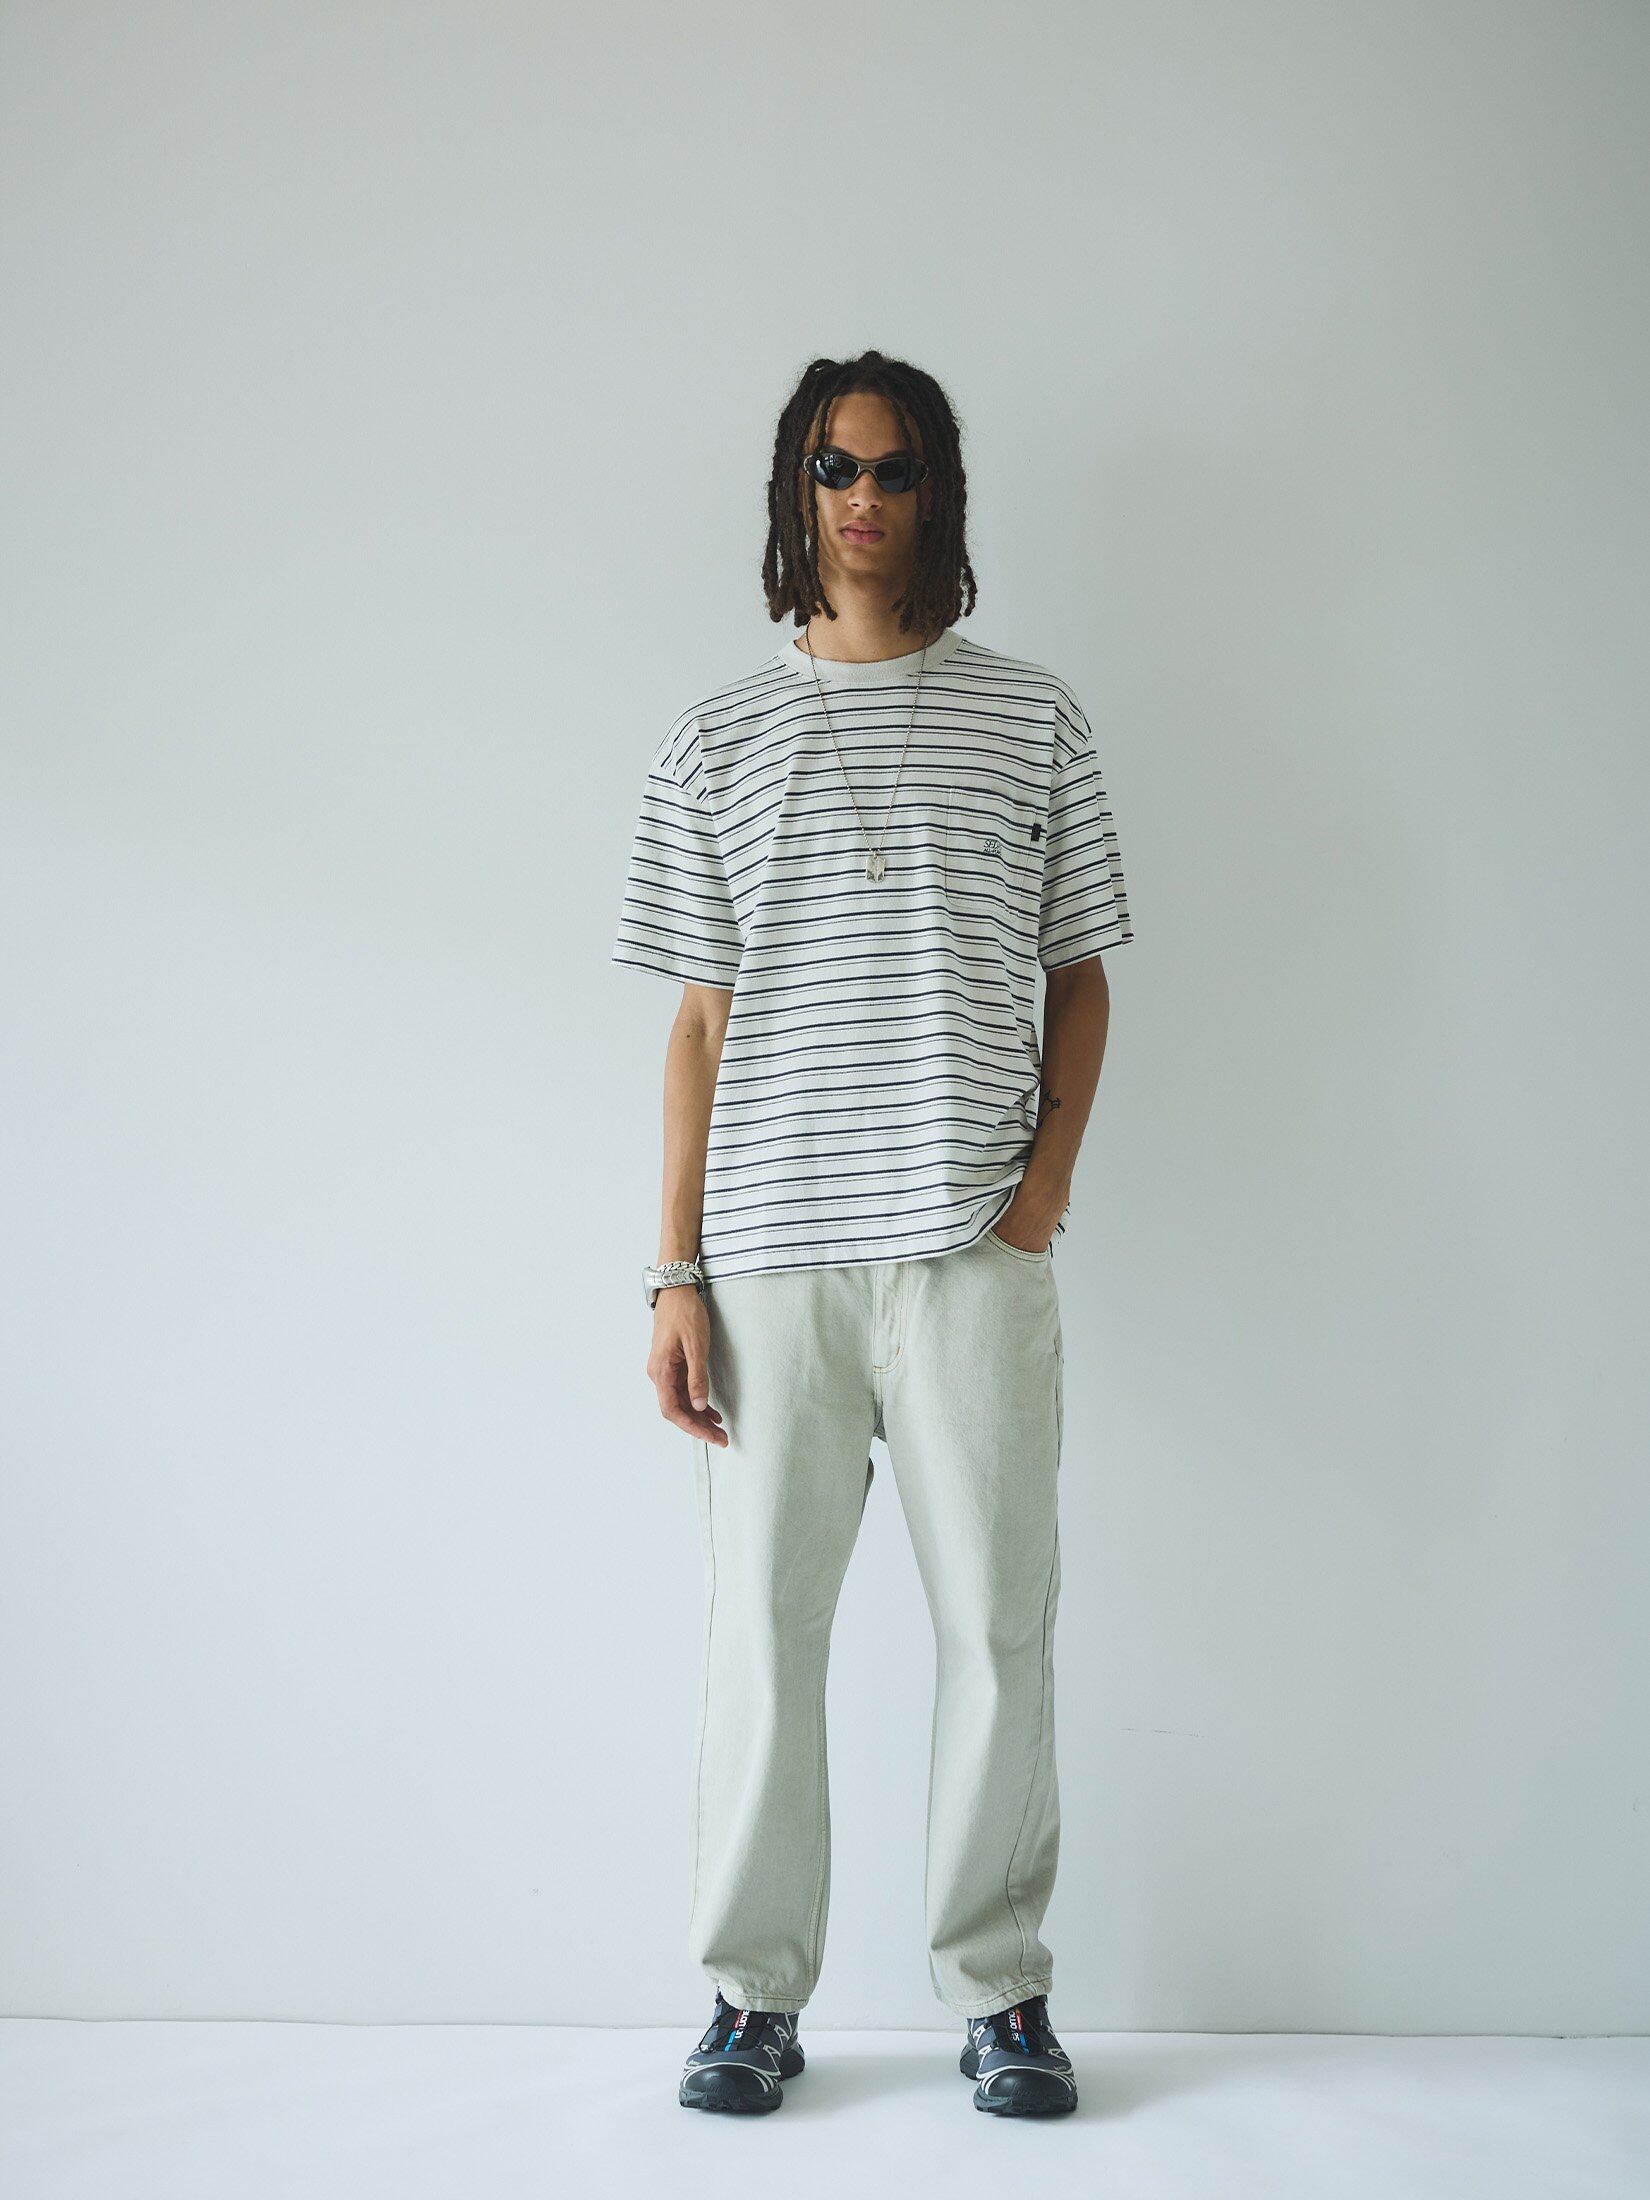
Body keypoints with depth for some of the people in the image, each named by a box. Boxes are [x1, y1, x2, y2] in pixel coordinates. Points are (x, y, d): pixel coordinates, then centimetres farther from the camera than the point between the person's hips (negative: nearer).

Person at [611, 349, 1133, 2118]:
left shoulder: (1031, 722, 9)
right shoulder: (717, 743, 10)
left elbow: (1078, 976, 12)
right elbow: (701, 1021, 8)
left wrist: (1052, 1170, -5)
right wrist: (677, 1273, 2)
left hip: (974, 1248, 0)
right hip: (770, 1251, 1)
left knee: (998, 1620, 3)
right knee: (761, 1624, 3)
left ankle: (999, 1986, 18)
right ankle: (755, 1992, 17)